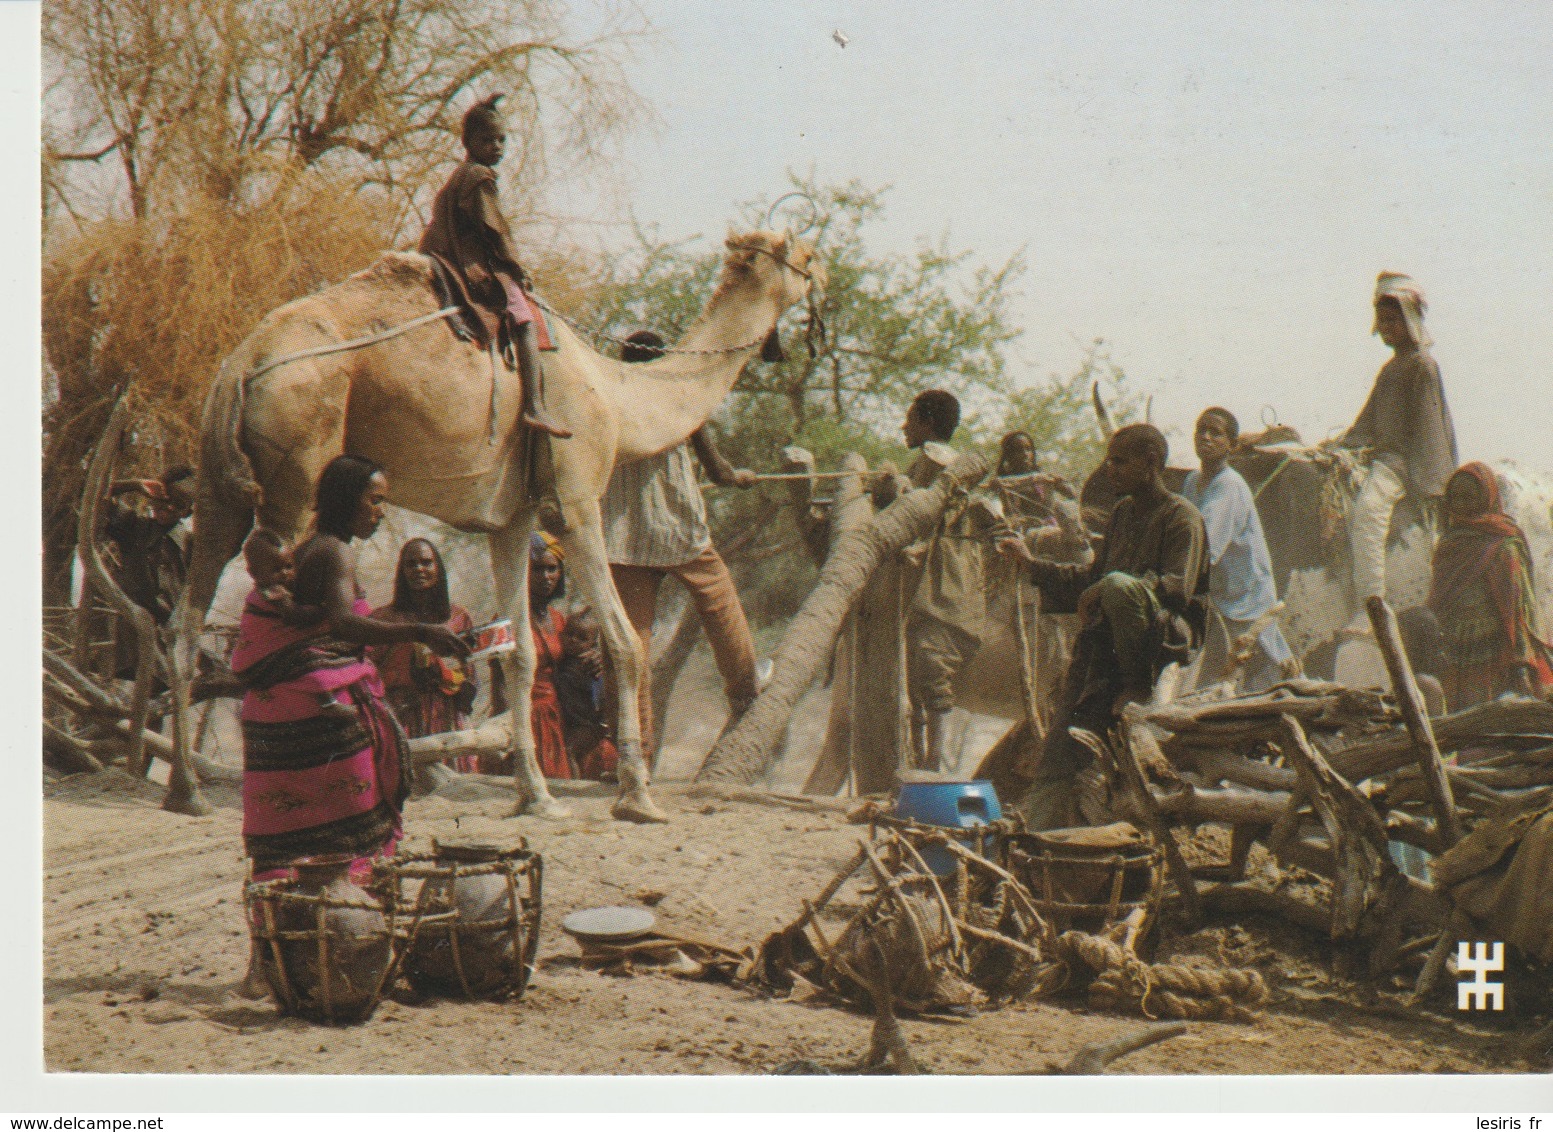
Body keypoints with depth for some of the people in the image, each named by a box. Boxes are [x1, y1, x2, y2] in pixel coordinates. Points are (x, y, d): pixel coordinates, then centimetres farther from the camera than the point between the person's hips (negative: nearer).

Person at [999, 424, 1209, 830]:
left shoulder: (1182, 517, -3)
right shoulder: (1123, 513, 21)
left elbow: (1179, 587, -17)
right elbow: (1092, 576, 28)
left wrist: (1106, 586, -22)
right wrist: (1033, 563, 21)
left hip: (1170, 632, -7)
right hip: (1104, 641, 7)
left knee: (1117, 585, -38)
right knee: (1061, 749, -7)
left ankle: (1141, 685, -22)